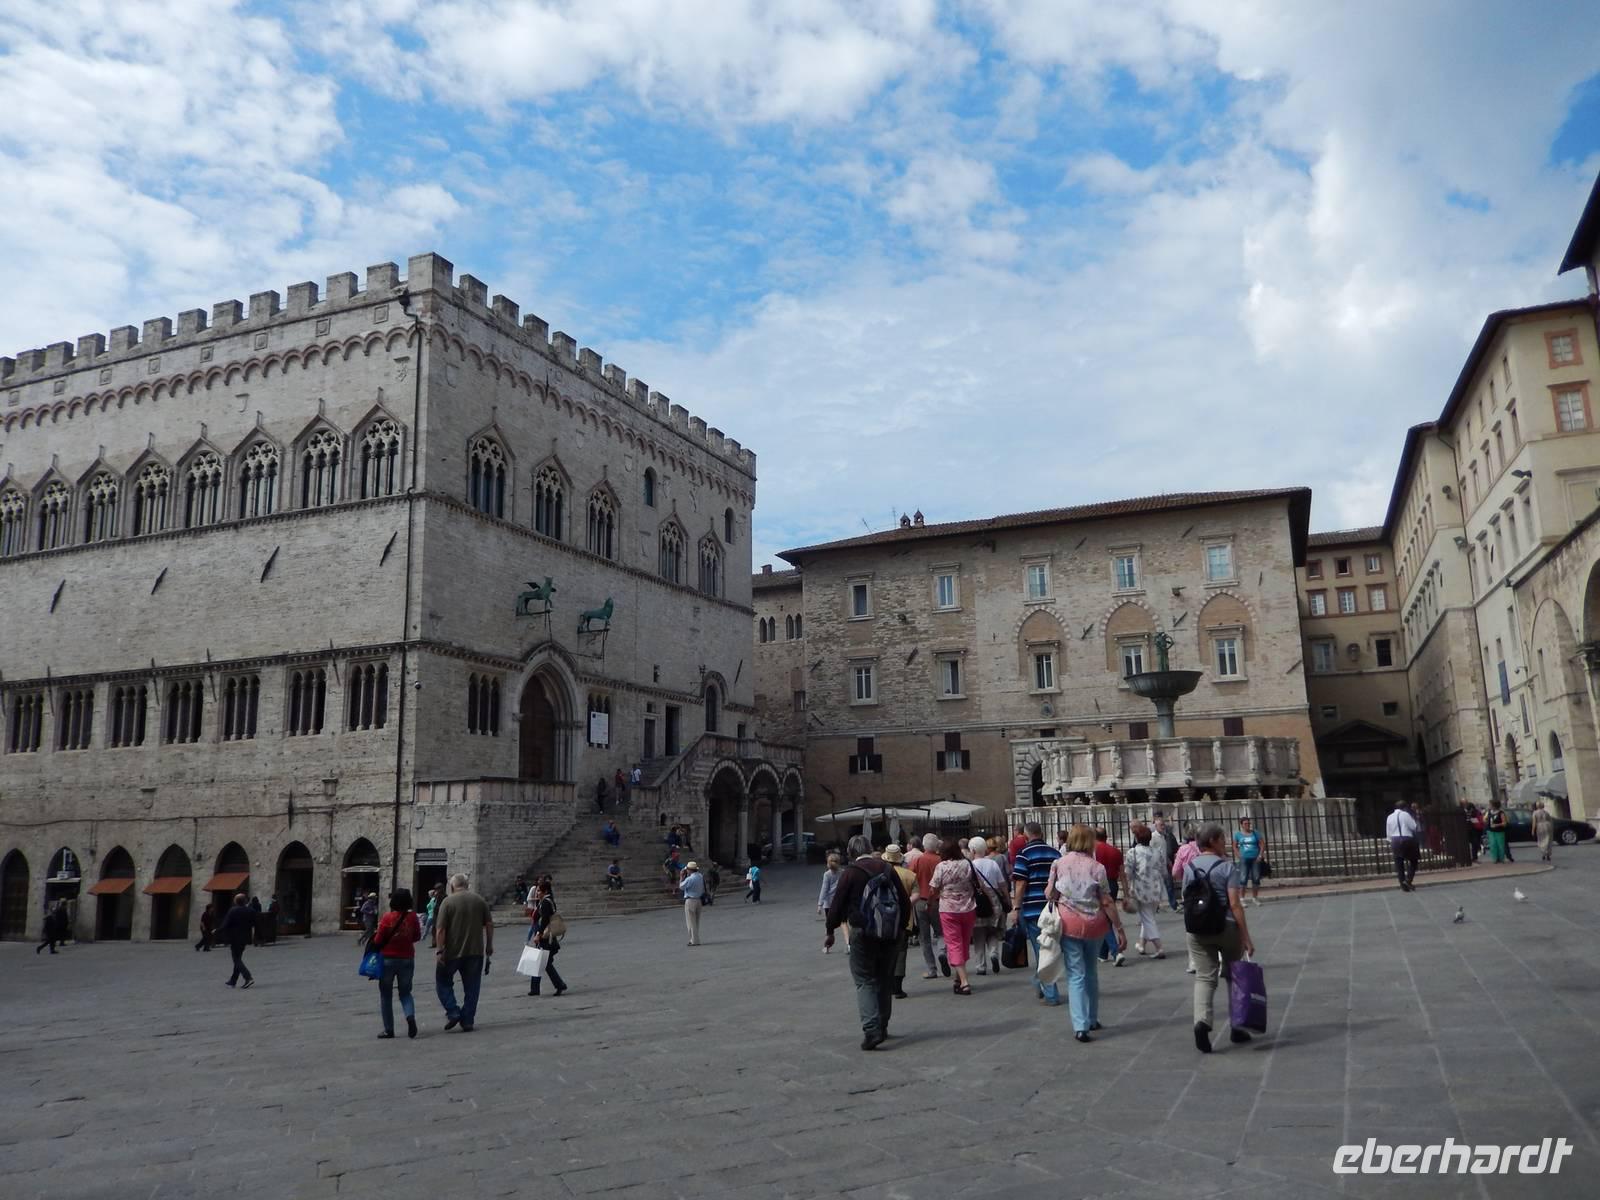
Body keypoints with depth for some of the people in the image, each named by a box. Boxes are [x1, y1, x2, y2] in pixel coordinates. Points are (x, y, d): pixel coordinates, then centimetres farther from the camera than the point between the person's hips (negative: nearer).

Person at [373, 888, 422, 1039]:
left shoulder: (388, 917, -15)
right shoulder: (412, 917, -6)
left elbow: (378, 940, -10)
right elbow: (417, 937, 6)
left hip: (388, 959, -3)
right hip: (407, 959, 3)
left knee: (386, 995, 12)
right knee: (405, 992, 15)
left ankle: (389, 1030, 13)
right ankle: (410, 1016, -12)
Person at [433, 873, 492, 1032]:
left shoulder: (448, 902, -5)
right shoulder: (480, 900, 5)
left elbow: (440, 929, -12)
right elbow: (489, 924, 4)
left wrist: (439, 950, -9)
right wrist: (489, 946, 12)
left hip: (452, 952, -3)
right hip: (475, 951, 3)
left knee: (443, 981, 16)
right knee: (471, 987, 11)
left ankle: (452, 1012, 2)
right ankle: (467, 1021, 10)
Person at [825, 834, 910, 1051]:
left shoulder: (850, 873, -8)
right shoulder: (888, 869, 6)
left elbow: (838, 904, -7)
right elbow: (905, 901, 8)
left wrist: (830, 931, 4)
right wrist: (900, 927, 18)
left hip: (863, 933, -5)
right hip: (889, 933, 5)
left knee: (865, 981, -1)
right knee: (885, 980, 17)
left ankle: (871, 1030, -16)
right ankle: (882, 1027, 25)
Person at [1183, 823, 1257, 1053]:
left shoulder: (1189, 867, 4)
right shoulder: (1227, 867, -10)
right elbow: (1235, 904, -15)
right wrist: (1246, 937, -13)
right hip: (1227, 927, -3)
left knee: (1204, 977, 2)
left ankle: (1201, 1021, -21)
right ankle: (1236, 1027, 25)